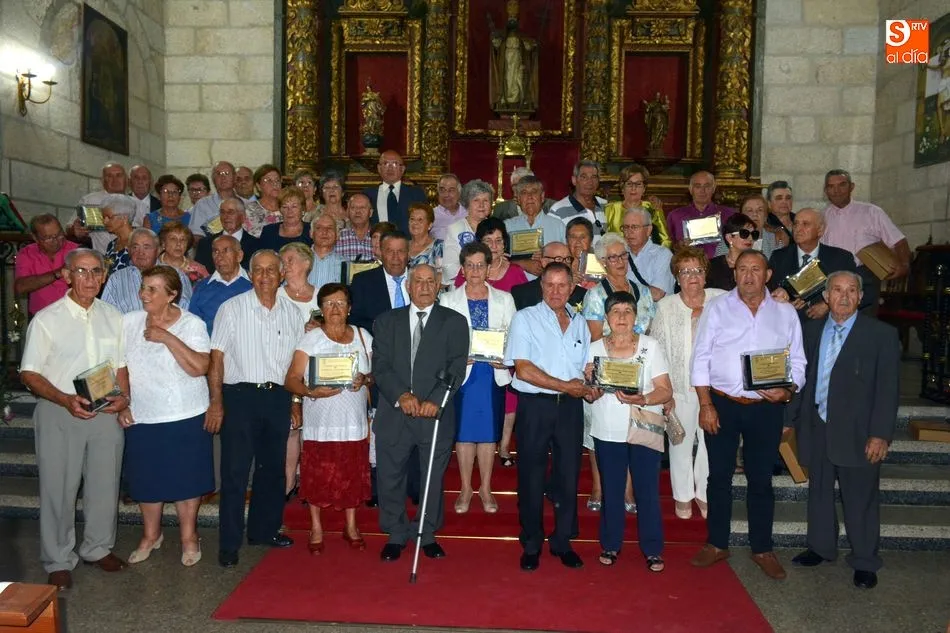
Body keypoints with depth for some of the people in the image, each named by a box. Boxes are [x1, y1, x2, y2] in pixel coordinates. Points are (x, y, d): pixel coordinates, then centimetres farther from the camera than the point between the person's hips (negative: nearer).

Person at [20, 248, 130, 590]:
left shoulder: (112, 317, 6)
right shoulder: (46, 319, -7)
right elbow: (29, 373, -7)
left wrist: (123, 397, -5)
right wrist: (66, 400, -20)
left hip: (105, 412, 4)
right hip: (59, 413, -3)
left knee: (105, 484, 12)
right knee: (58, 488, 5)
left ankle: (98, 548, 32)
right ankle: (59, 561, 21)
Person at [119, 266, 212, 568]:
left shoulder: (192, 324, -8)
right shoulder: (128, 323, 2)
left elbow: (199, 367, -20)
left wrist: (167, 337, -21)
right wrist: (121, 404, 3)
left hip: (186, 418, -3)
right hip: (141, 419, 3)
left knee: (186, 478, 6)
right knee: (146, 479, 13)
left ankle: (189, 537, 25)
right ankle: (151, 534, 34)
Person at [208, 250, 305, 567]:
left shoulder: (292, 313, 8)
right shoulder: (232, 308, -2)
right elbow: (216, 357, -4)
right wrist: (216, 402, -10)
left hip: (278, 397, 4)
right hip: (240, 395, -4)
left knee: (273, 468, 13)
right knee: (235, 470, -1)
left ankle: (264, 529, 30)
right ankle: (229, 543, 10)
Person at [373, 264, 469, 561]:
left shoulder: (454, 322, 5)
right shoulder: (387, 321, 10)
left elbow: (456, 368, -4)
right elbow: (380, 366, 1)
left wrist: (435, 400, -17)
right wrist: (401, 395, -15)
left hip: (436, 413, -1)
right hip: (393, 413, 1)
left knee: (433, 478, 9)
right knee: (390, 477, 7)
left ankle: (428, 534, 26)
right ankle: (396, 534, 24)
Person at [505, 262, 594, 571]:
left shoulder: (579, 324, 13)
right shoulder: (525, 318, -2)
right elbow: (523, 369, -11)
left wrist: (589, 387, -4)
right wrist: (565, 385, -11)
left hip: (570, 407, 4)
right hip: (534, 406, -4)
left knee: (568, 476, 8)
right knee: (531, 477, 4)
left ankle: (562, 542, 24)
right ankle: (531, 545, 19)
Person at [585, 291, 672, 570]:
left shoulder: (651, 346, 2)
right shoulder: (595, 348, 5)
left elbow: (666, 391, -4)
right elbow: (590, 396, 3)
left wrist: (641, 399, -22)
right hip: (608, 431, 1)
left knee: (647, 490, 0)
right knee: (611, 490, 7)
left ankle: (652, 550, 14)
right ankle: (610, 545, 22)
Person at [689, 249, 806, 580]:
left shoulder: (785, 313, 5)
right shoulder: (717, 309, 1)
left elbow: (797, 362, 7)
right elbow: (700, 358, -1)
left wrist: (788, 390, -13)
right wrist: (705, 404, -7)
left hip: (766, 407, 1)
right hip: (722, 404, -1)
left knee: (761, 479, 11)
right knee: (719, 476, 8)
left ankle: (762, 548, 25)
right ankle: (717, 544, 22)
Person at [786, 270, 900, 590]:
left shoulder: (881, 334, -5)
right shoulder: (812, 329, 7)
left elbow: (888, 388, -7)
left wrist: (880, 434, -12)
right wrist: (790, 418, 9)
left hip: (856, 433, -4)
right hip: (816, 429, 4)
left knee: (861, 500, 6)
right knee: (819, 492, 17)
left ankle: (865, 563, 22)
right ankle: (821, 547, 35)